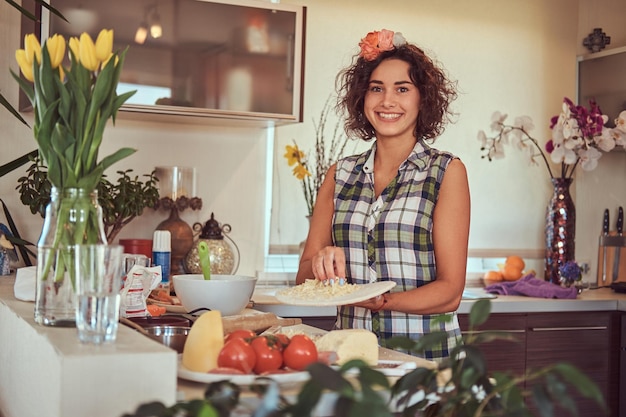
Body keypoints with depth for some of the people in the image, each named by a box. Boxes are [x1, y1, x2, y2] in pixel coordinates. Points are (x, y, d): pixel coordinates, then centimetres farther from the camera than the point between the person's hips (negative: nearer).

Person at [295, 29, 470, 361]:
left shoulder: (447, 172, 1)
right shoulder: (339, 175, 10)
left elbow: (449, 292, -4)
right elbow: (304, 277, 10)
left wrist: (377, 301, -19)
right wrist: (321, 265, -11)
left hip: (425, 356, -2)